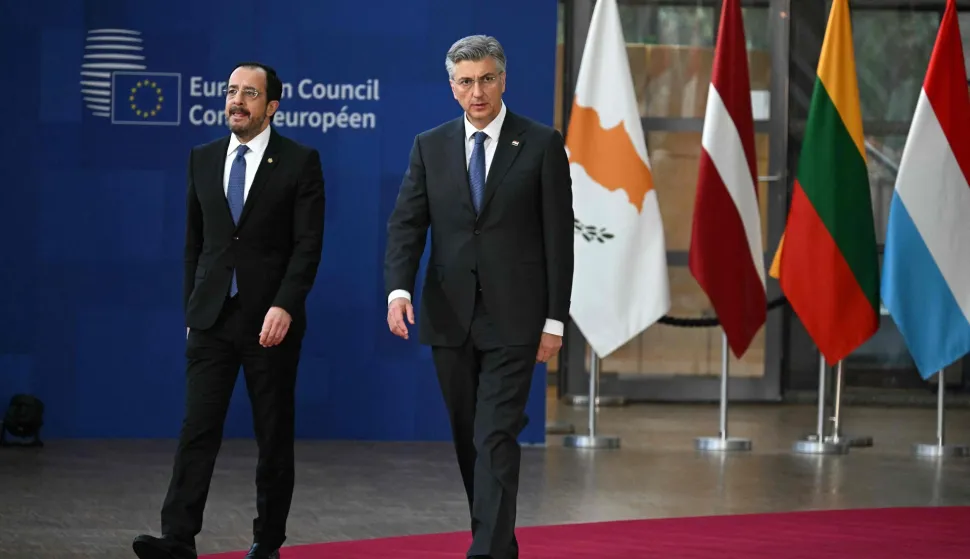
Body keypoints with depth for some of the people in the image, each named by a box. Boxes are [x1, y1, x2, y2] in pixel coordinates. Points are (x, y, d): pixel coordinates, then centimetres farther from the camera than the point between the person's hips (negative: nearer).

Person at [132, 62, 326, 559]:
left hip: (271, 319, -3)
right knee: (198, 428, -7)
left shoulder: (300, 162, -2)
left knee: (274, 436, 5)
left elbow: (308, 244, -8)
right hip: (211, 318, 3)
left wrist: (284, 307, -18)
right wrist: (191, 310, 11)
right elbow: (194, 242, 14)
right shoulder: (203, 159, 10)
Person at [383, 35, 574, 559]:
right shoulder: (430, 146, 7)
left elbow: (558, 237, -2)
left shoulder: (541, 144, -2)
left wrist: (555, 320, -5)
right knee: (467, 438, 11)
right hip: (450, 317, 4)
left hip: (512, 318, -4)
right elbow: (406, 224, 1)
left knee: (496, 437, -12)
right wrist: (398, 289, -17)